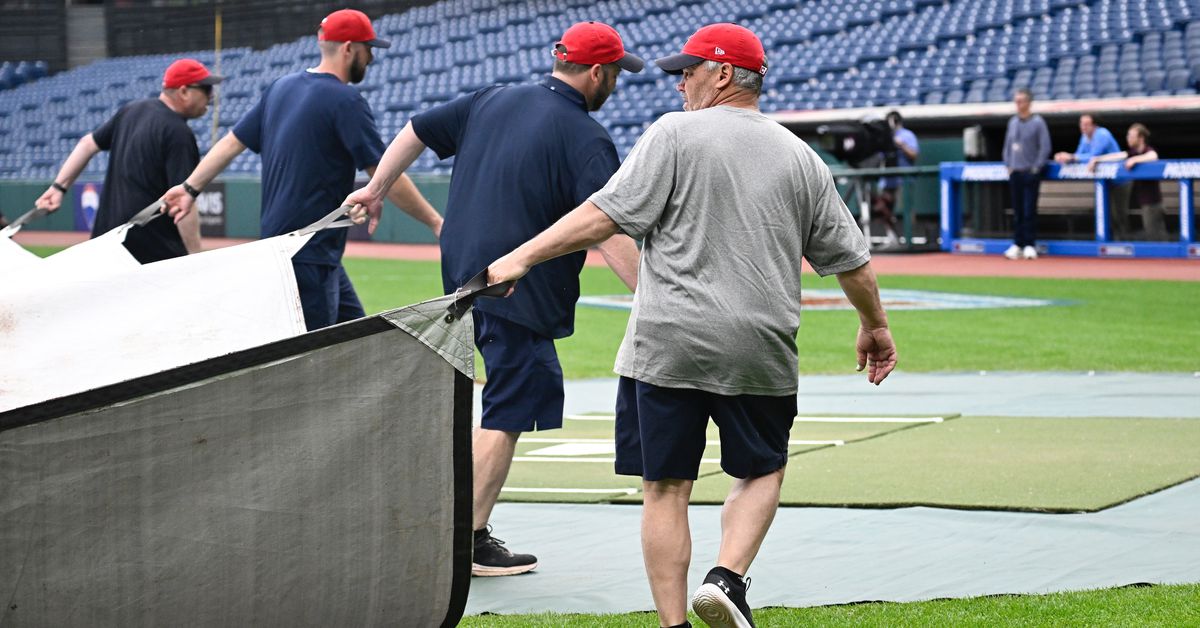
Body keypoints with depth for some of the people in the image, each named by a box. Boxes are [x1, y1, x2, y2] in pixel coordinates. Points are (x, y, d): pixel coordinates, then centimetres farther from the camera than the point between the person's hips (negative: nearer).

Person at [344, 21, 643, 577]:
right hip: (520, 292, -8)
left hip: (462, 276, 8)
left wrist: (376, 189, 29)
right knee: (506, 415, -2)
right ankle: (470, 542, 0)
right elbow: (609, 233, -22)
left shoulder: (492, 101, 9)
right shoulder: (586, 139, -13)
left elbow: (416, 130, 17)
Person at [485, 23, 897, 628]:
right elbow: (850, 257, 15)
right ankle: (727, 578, -2)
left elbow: (605, 215, -10)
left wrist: (523, 256, -6)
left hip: (668, 345, -3)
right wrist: (875, 325, 30)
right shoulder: (801, 157, 10)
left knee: (665, 487, 5)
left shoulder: (676, 134, -2)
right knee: (761, 471, 20)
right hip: (760, 350, 3)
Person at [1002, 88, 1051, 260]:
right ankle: (1017, 244, 11)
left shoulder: (1038, 122, -5)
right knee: (1017, 211, 7)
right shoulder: (1013, 122, 12)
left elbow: (1045, 147, -8)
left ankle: (1030, 245, -1)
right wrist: (1008, 165, 11)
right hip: (1014, 173, 5)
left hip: (1030, 173, -5)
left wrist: (1036, 167, -11)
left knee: (1029, 210, -6)